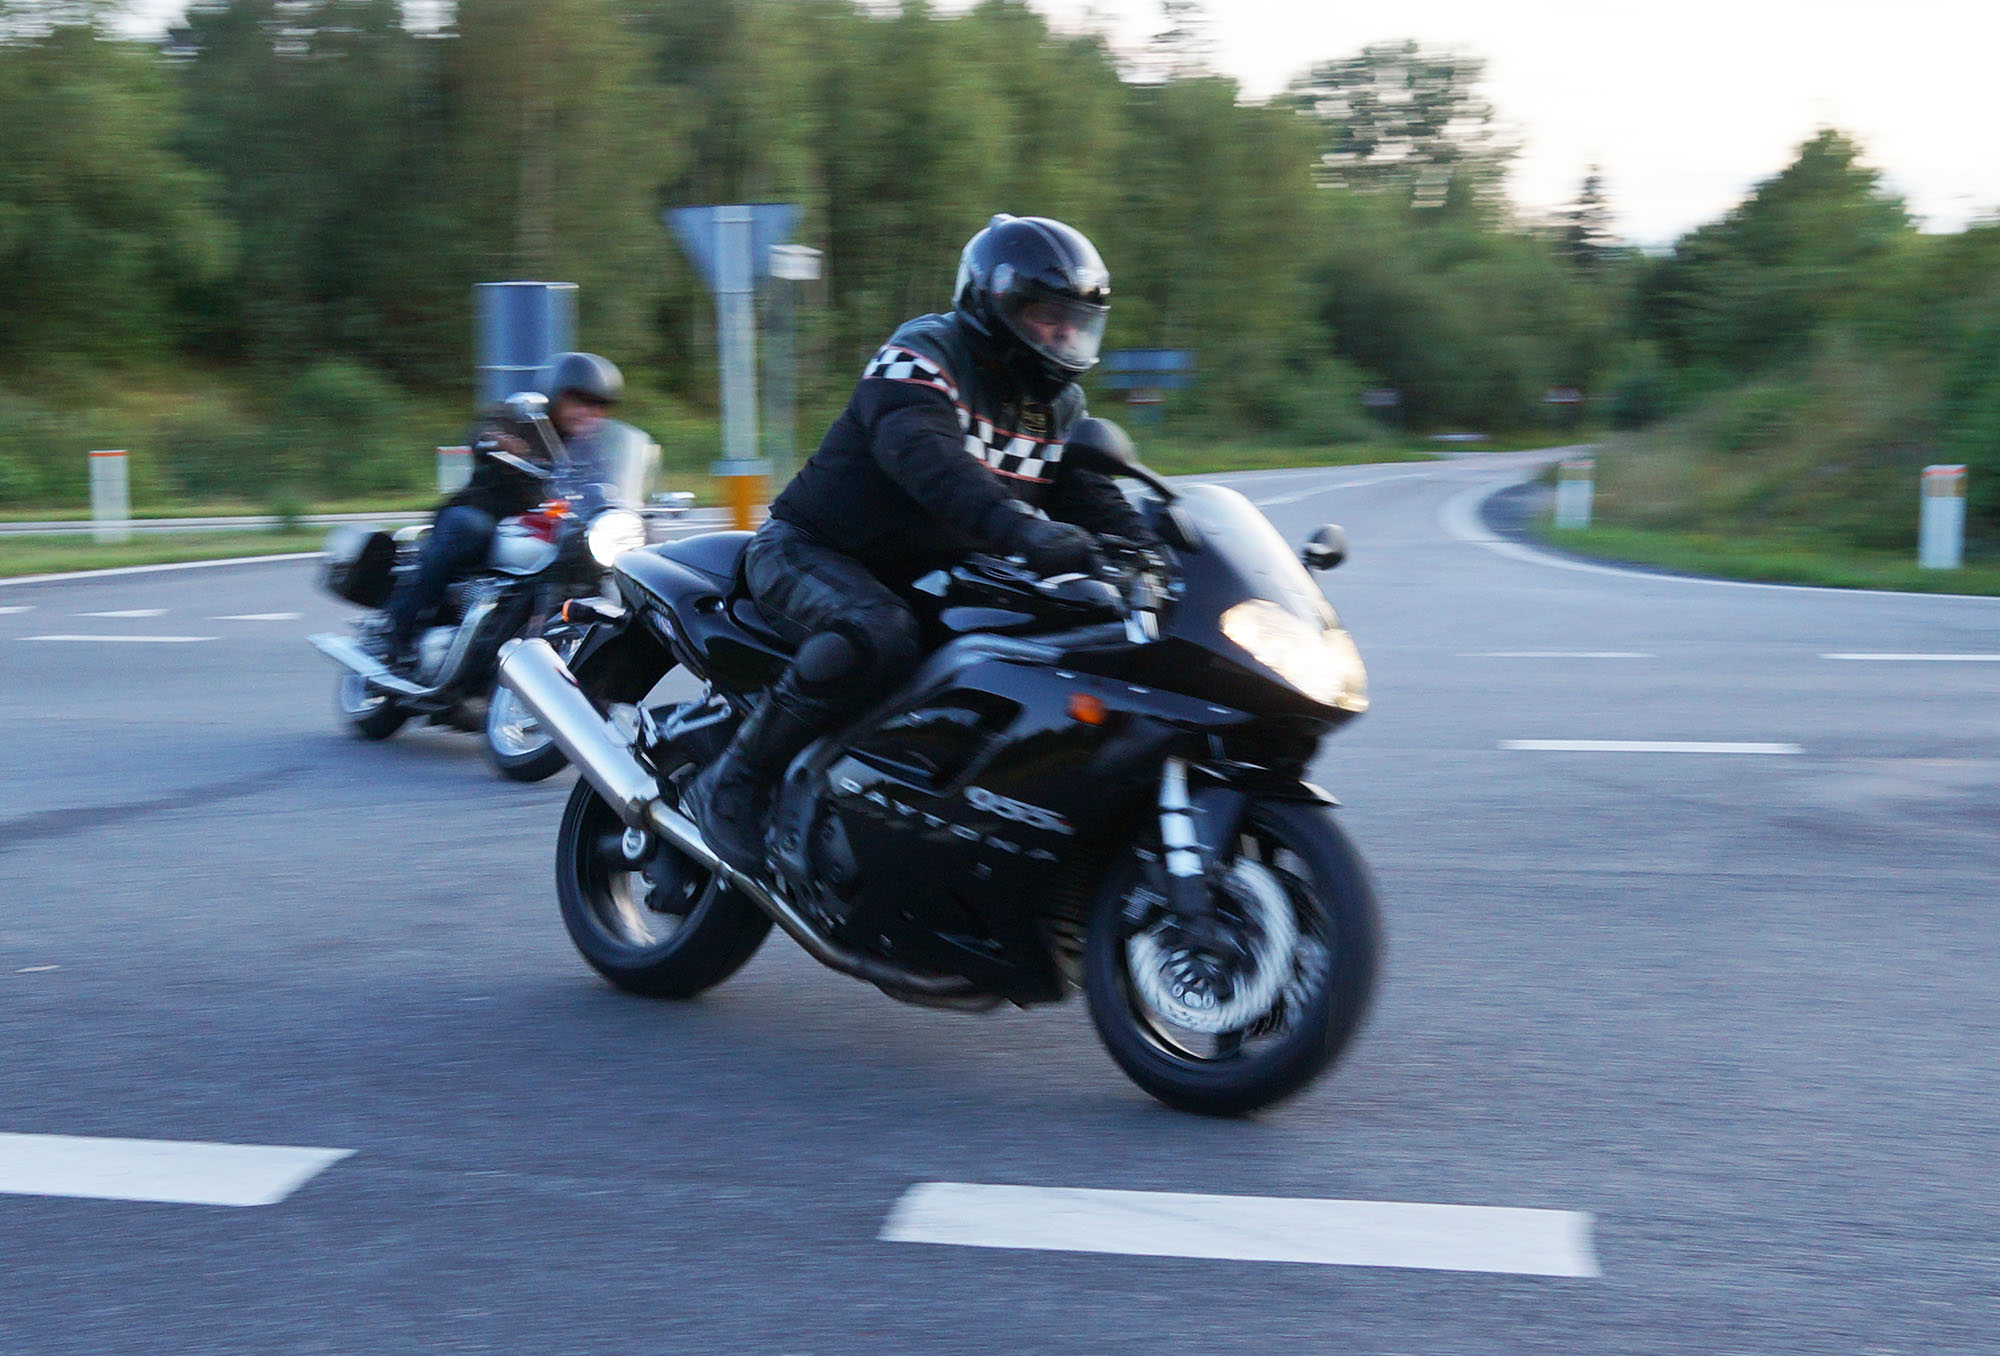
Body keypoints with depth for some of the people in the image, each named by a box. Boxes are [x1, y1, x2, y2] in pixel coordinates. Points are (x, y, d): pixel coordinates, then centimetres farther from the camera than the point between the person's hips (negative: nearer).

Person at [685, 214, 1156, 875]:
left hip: (930, 575, 8)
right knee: (876, 634, -38)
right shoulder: (924, 353, -16)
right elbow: (926, 455, -35)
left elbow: (1089, 494, 1)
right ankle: (733, 783, -23)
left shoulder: (1058, 403, 10)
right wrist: (1020, 528, -52)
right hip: (810, 551, -8)